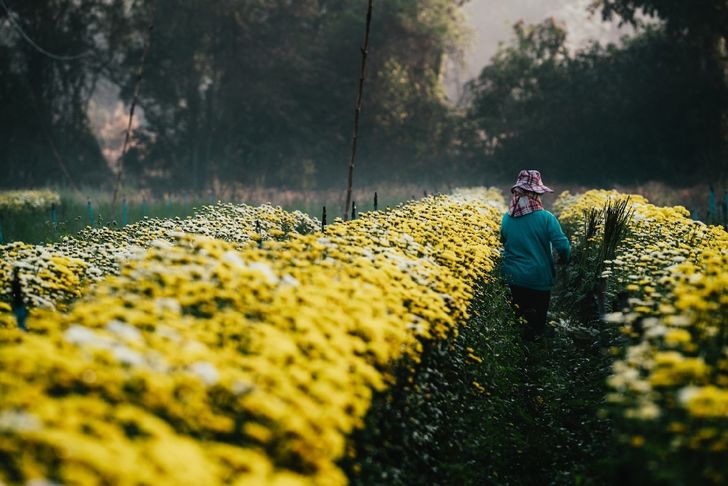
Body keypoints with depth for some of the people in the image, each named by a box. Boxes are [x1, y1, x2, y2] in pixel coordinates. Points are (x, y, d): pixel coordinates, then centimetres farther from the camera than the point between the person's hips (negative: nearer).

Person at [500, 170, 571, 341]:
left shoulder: (506, 218, -3)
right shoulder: (545, 218, -15)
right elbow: (563, 246, -17)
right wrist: (564, 259, 4)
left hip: (513, 277, 3)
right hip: (539, 278, -3)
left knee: (517, 318, 21)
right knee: (538, 321, 11)